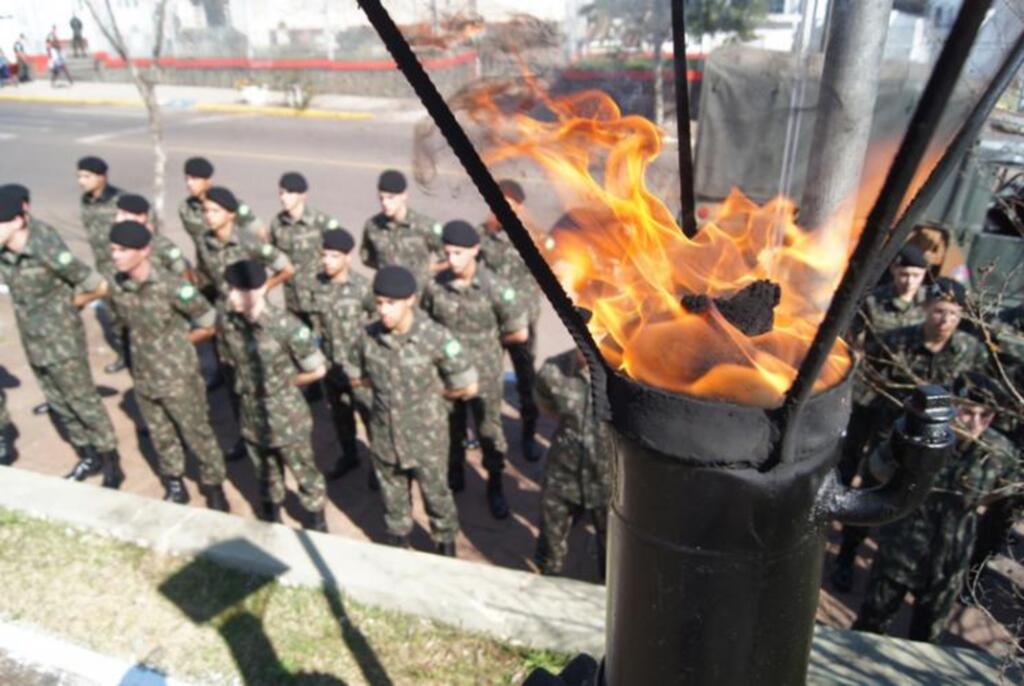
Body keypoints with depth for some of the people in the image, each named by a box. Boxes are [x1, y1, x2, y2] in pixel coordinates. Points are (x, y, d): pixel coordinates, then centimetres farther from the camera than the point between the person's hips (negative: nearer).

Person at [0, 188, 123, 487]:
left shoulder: (48, 252, -26)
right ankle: (89, 457, 36)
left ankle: (112, 465, 20)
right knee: (59, 404, 19)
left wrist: (71, 303, -4)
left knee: (84, 403, 5)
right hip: (32, 343, 7)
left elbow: (98, 287, -19)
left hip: (63, 341, -7)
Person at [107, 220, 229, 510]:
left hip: (179, 377, -5)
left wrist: (178, 343, -4)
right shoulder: (117, 286, -6)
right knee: (160, 437, 20)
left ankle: (214, 486, 28)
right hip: (144, 378, 6)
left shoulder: (172, 286, -24)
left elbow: (209, 324, -13)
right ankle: (174, 485, 40)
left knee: (197, 435, 9)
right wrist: (148, 345, 1)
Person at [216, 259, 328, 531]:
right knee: (266, 477, 26)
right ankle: (271, 520, 50)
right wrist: (251, 382, -2)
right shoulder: (225, 321, -10)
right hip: (252, 418, 4)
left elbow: (318, 370, -15)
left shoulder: (285, 325, -26)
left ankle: (316, 523, 41)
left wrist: (284, 382, -6)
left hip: (288, 420, -4)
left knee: (305, 475, 17)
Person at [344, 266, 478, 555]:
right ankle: (397, 543, 49)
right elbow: (355, 377, 7)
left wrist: (429, 389, -6)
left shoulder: (435, 337, -23)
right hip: (384, 436, 3)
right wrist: (386, 385, -4)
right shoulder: (369, 336, -12)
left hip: (426, 438, -3)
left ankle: (446, 543, 45)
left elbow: (468, 387, -14)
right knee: (393, 497, 23)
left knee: (436, 495, 18)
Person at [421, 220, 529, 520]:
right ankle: (454, 476, 46)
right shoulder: (435, 286, -11)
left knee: (489, 431, 13)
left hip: (484, 374, -2)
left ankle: (495, 486, 34)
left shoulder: (495, 288, -19)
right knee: (450, 429, 20)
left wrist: (491, 340, -1)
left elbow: (520, 333, -11)